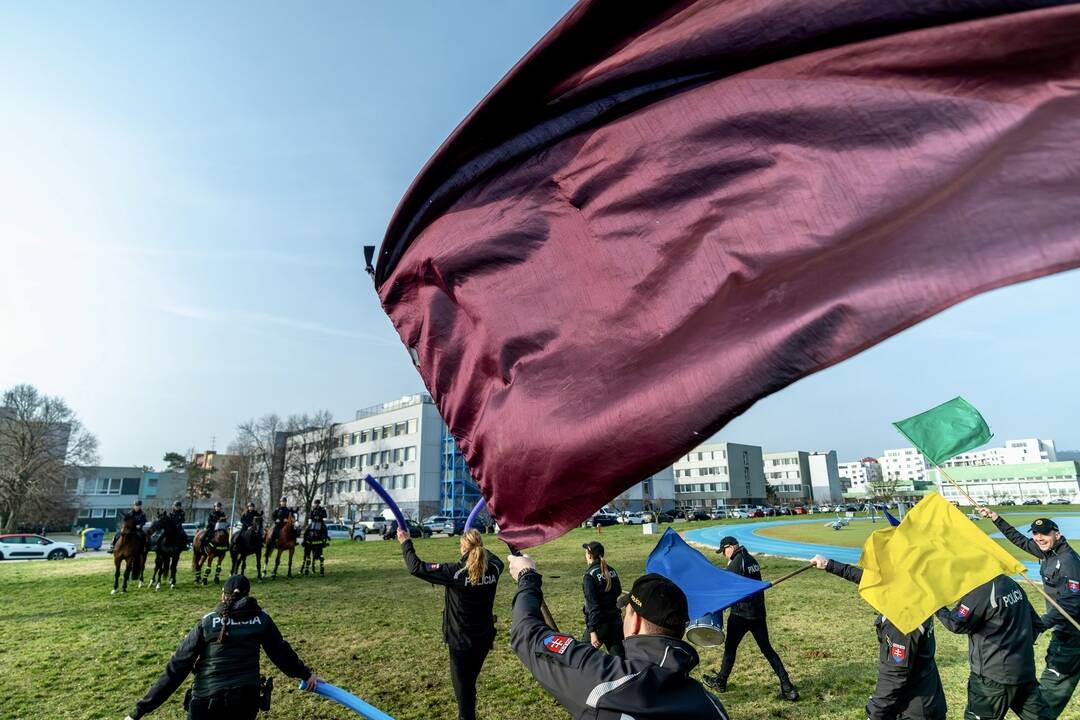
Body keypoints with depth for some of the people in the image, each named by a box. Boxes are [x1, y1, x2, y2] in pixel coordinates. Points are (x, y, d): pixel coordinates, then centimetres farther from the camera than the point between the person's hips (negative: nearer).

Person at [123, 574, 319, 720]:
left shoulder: (207, 623, -2)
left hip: (208, 702, -2)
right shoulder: (261, 619, 2)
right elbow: (281, 652, 11)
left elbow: (177, 668, -3)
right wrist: (306, 674, 25)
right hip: (247, 700, 2)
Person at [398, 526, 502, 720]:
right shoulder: (493, 569, -9)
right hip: (485, 637, 5)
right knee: (469, 682, 24)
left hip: (461, 640, -5)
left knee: (462, 685, 11)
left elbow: (416, 567, -18)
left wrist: (406, 542, -6)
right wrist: (479, 548, 29)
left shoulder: (454, 572, -23)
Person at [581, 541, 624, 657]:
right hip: (616, 620, 6)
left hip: (600, 623, -6)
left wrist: (592, 631, -19)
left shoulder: (590, 575, -15)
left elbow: (593, 605, -19)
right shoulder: (612, 571, 4)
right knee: (619, 656, 9)